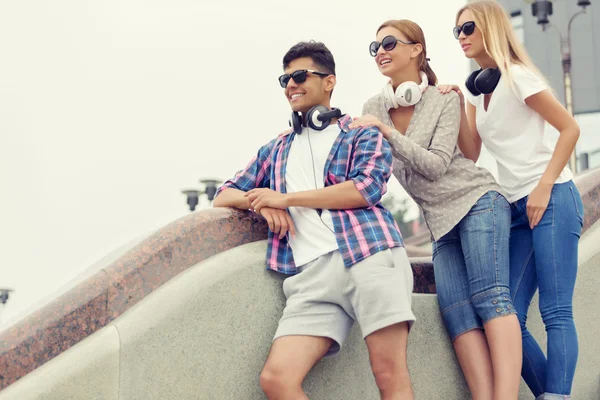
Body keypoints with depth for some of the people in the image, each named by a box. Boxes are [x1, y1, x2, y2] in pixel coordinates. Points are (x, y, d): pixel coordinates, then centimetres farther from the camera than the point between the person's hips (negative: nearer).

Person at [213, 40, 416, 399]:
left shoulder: (362, 134, 16)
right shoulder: (276, 150, 30)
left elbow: (368, 188, -2)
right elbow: (224, 195, 29)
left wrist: (285, 198, 0)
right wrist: (261, 204, 4)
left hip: (369, 253, -4)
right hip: (311, 273, 4)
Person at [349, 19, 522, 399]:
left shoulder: (444, 100, -5)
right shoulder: (374, 107, 9)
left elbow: (436, 164, -15)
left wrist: (387, 132, -20)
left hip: (477, 200, -5)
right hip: (442, 220, 5)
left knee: (489, 296, -20)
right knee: (456, 309, -13)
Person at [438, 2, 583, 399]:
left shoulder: (516, 76, -5)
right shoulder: (476, 87, 16)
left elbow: (570, 128, -8)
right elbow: (470, 155, 11)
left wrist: (544, 188, -15)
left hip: (550, 200, -7)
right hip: (517, 209, 7)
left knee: (556, 311, -13)